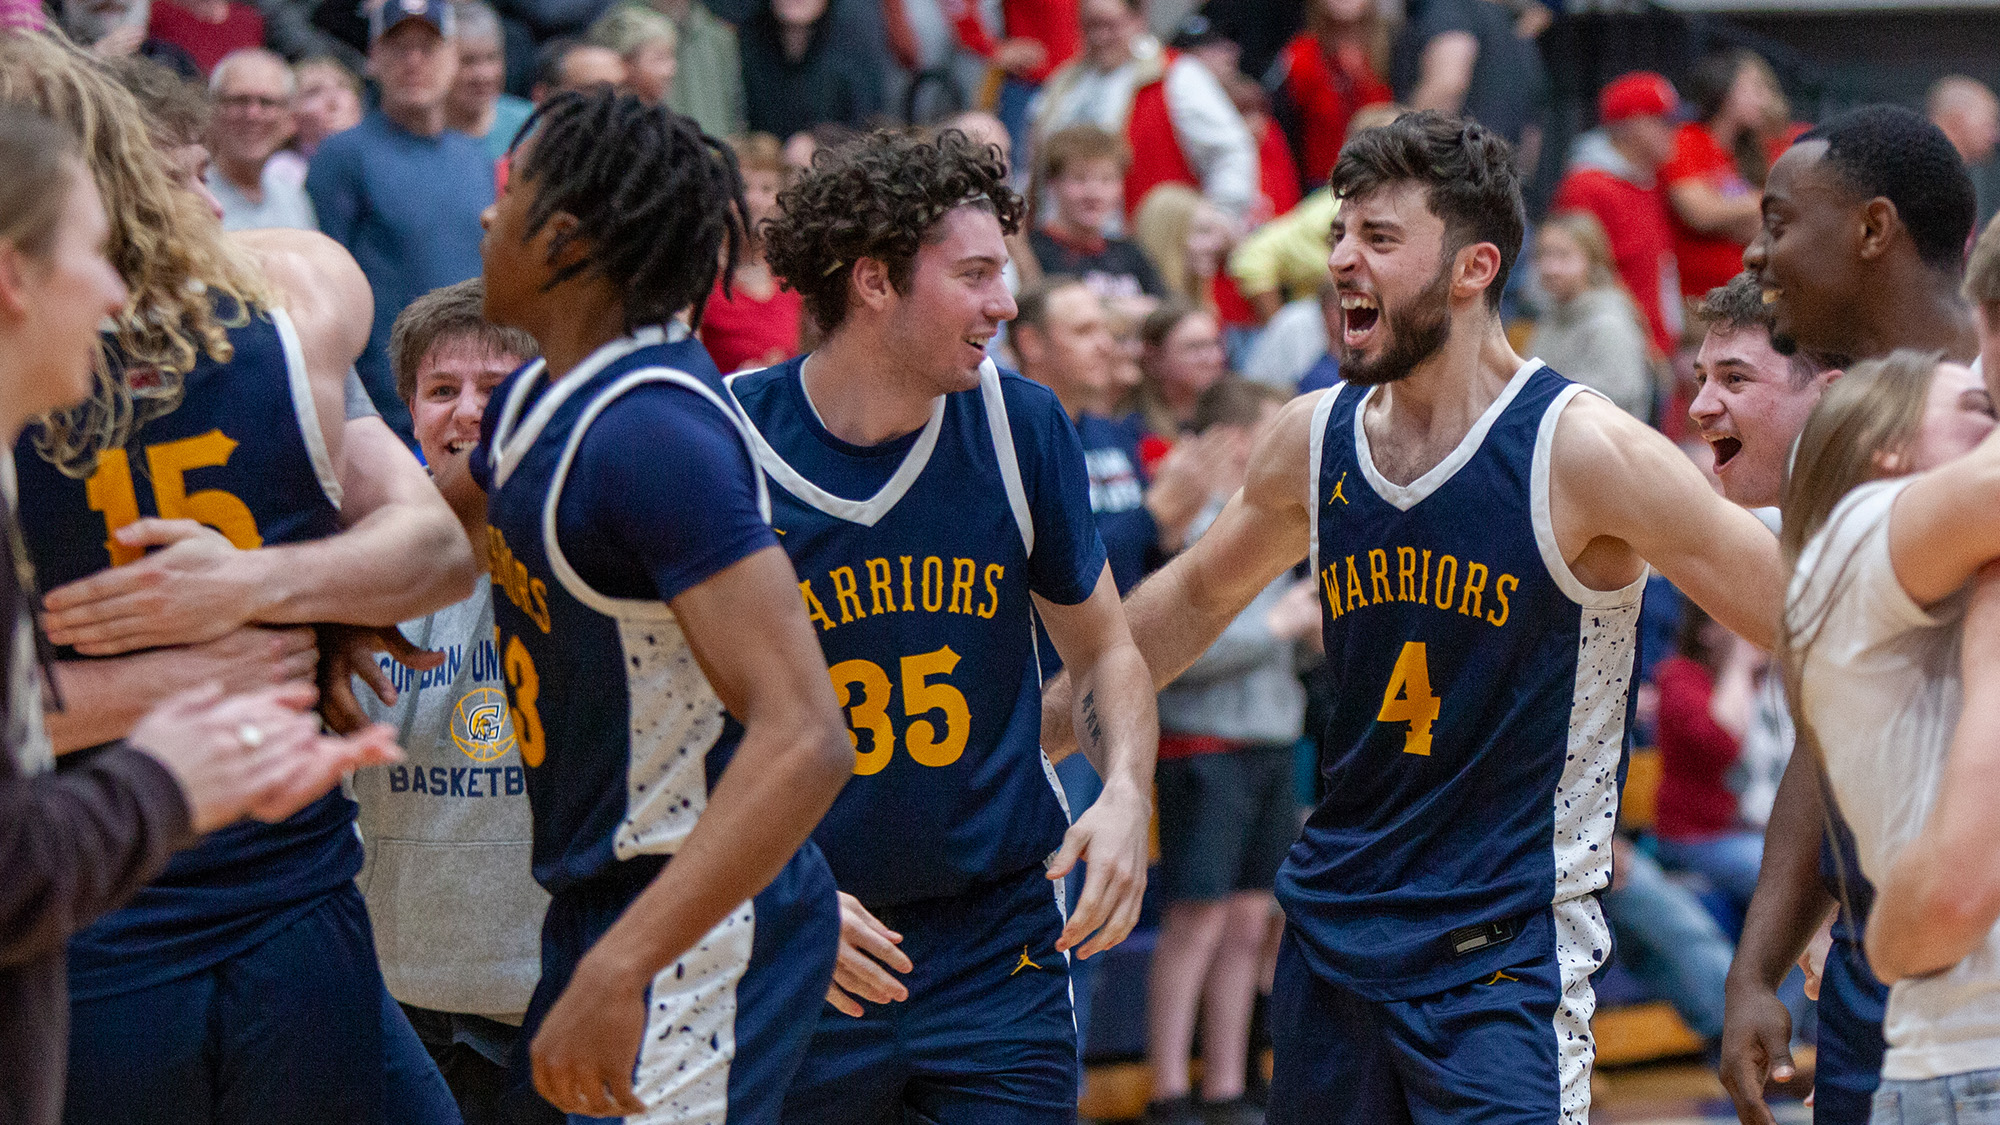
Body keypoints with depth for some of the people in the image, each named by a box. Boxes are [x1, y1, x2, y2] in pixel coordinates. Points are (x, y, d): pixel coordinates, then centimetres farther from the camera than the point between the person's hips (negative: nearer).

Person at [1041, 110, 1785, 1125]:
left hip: (1507, 958, -5)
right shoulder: (1313, 440, 3)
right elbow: (1195, 599, 22)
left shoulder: (1581, 451, -13)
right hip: (1331, 922, 6)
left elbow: (1810, 628, -10)